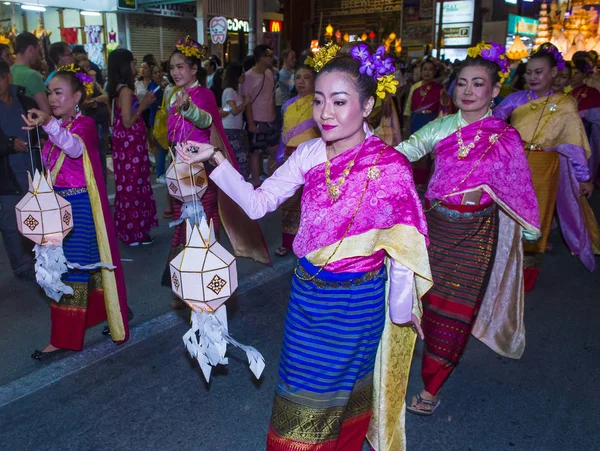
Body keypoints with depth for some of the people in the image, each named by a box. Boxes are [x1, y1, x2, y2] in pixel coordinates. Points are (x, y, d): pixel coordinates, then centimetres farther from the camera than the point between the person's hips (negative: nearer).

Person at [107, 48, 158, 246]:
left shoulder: (118, 89, 11)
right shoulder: (126, 91, -17)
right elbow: (128, 122, -20)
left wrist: (141, 103, 12)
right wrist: (142, 105, -10)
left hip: (125, 144, 10)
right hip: (130, 145, -10)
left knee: (127, 186, 15)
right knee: (134, 186, -2)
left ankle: (127, 229, 24)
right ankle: (134, 233, 6)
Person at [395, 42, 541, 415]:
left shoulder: (505, 139, -6)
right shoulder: (442, 127, 0)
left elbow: (519, 191, 2)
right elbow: (407, 150, -14)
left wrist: (528, 231, 8)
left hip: (474, 234, -2)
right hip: (434, 224, 3)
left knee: (452, 310, 5)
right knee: (427, 299, 11)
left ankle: (431, 388, 20)